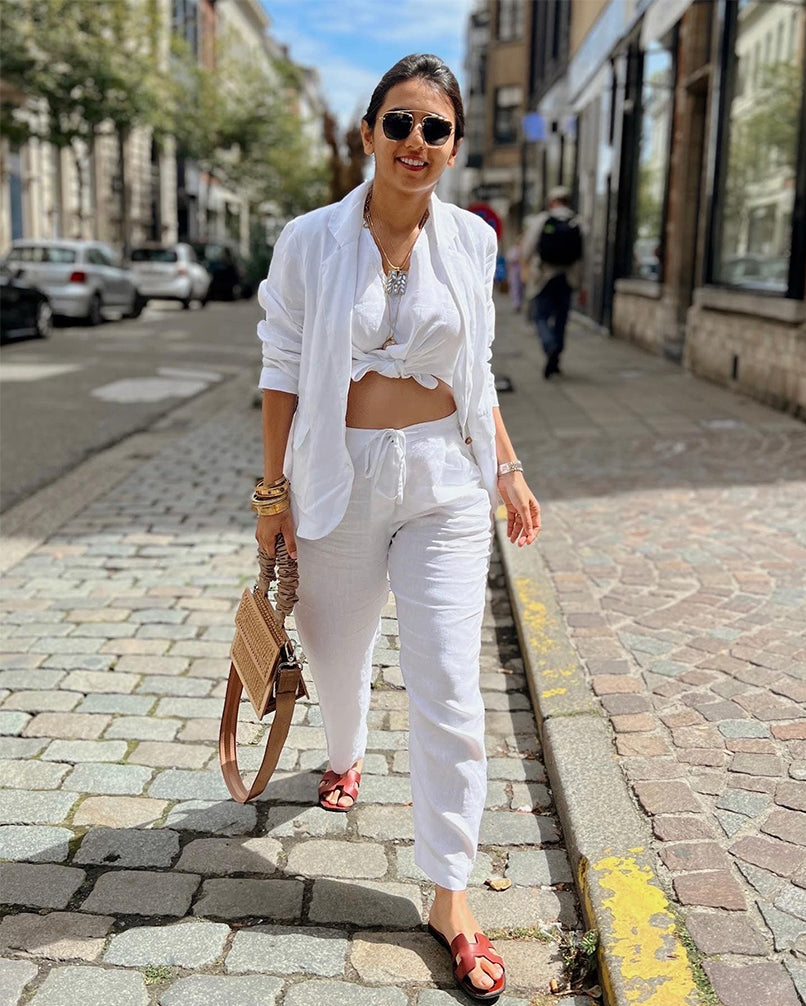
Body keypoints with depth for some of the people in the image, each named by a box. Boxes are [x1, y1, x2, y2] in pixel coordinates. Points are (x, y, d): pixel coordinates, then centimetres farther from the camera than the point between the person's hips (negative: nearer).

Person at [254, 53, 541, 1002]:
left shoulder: (471, 240, 2)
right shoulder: (310, 241, -5)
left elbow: (477, 373, 11)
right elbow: (283, 373, -1)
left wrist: (508, 470, 9)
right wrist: (274, 492, -3)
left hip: (444, 478, 1)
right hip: (340, 478, 0)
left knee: (449, 690, -2)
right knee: (337, 652, 18)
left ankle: (451, 897, 12)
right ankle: (345, 756, 54)